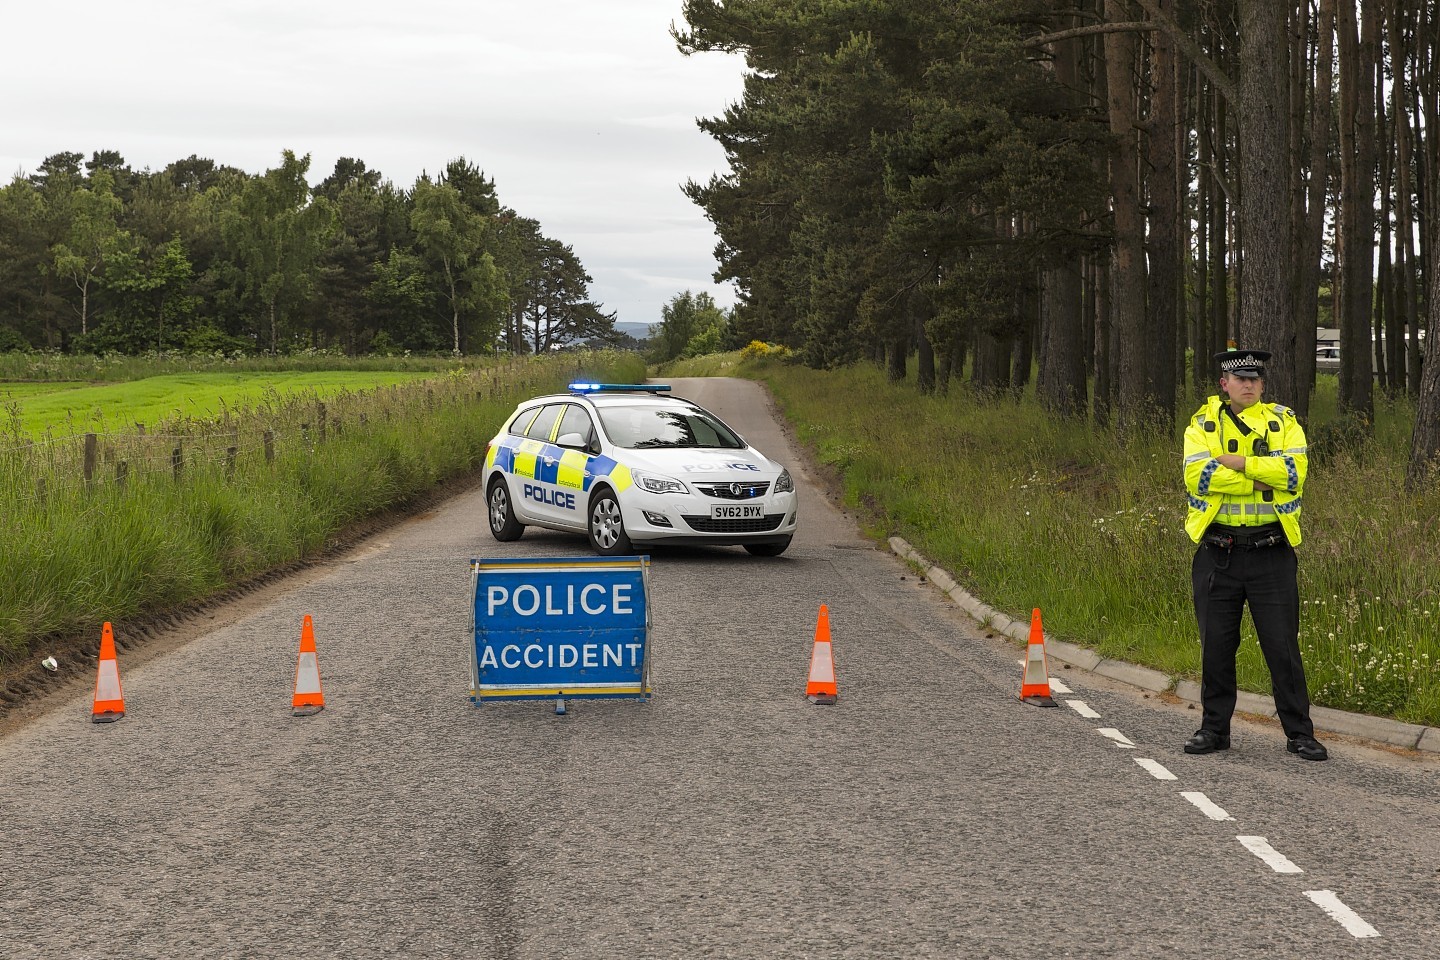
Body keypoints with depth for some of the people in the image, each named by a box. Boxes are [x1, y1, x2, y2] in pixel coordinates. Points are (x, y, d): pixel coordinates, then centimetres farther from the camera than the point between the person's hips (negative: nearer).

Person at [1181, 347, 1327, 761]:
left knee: (1283, 646, 1)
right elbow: (1197, 476, -13)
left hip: (1272, 552, -1)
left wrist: (1238, 462, -16)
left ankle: (1299, 733, 10)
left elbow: (1294, 470, -13)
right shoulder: (1203, 424, 5)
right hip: (1217, 553, 1)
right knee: (1216, 645, 7)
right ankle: (1214, 729, 19)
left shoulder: (1283, 421, 6)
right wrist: (1258, 482, -15)